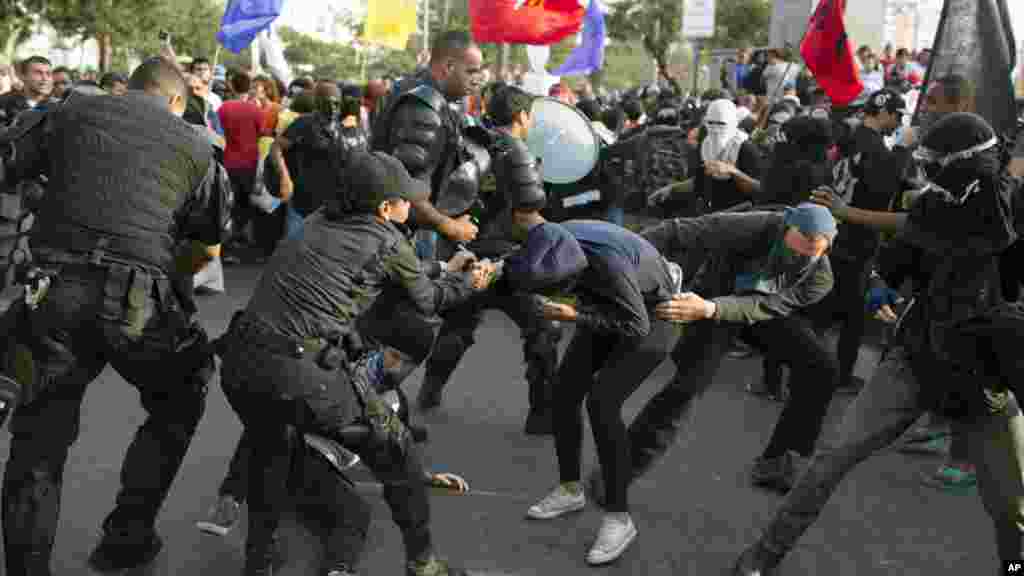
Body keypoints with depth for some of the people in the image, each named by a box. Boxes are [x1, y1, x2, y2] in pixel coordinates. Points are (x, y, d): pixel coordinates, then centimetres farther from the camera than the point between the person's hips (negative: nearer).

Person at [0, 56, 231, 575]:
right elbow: (208, 246, 13)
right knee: (177, 408, 22)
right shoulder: (194, 146, 11)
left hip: (52, 288, 2)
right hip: (138, 300, -1)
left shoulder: (69, 114, 14)